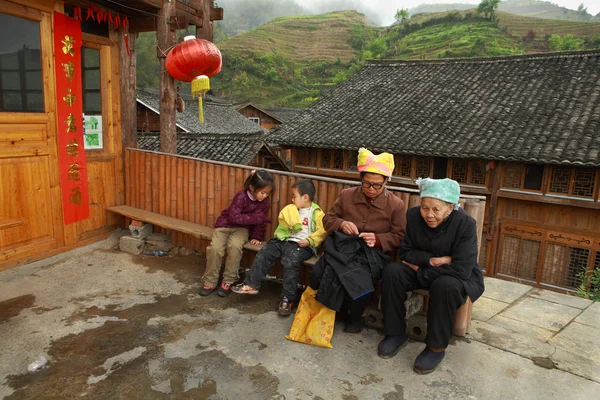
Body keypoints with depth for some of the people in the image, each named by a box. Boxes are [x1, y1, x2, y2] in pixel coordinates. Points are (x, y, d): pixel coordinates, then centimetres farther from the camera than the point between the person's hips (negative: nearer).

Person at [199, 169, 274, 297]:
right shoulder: (241, 196, -20)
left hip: (242, 228, 2)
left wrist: (256, 237, -7)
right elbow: (234, 217, -27)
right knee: (215, 248, -23)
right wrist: (256, 217, -28)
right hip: (226, 224, -1)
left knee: (235, 246, -30)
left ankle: (228, 282, -15)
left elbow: (261, 222, 5)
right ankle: (210, 281, -3)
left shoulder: (265, 203, -6)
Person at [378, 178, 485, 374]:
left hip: (459, 276, -3)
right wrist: (432, 260, -23)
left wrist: (421, 270, -22)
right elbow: (406, 252, -6)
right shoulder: (414, 215, -12)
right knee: (391, 271, -24)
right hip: (422, 270, 4)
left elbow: (461, 269, -27)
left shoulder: (465, 223, -23)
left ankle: (436, 347, -17)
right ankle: (396, 333, -10)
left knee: (445, 285, -38)